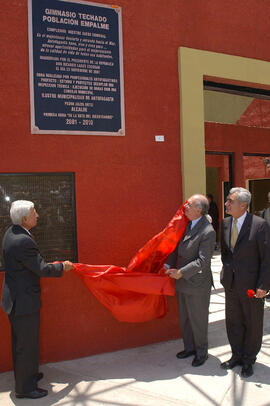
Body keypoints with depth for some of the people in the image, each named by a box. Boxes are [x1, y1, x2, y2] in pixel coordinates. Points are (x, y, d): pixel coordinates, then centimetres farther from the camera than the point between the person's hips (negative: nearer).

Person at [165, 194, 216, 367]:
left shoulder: (208, 231, -21)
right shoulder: (187, 225, 4)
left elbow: (202, 261, -23)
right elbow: (178, 247, 13)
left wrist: (181, 272, -21)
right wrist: (168, 265, 1)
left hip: (197, 284, -8)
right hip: (183, 282, 8)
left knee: (198, 320, 10)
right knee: (185, 318, 21)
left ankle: (201, 352, 31)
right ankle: (189, 347, 39)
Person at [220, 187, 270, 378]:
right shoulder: (226, 223, 2)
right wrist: (227, 271, 11)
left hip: (251, 284, -5)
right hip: (231, 283, 5)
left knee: (253, 323, 12)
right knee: (233, 321, 16)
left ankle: (249, 360, 30)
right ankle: (237, 356, 35)